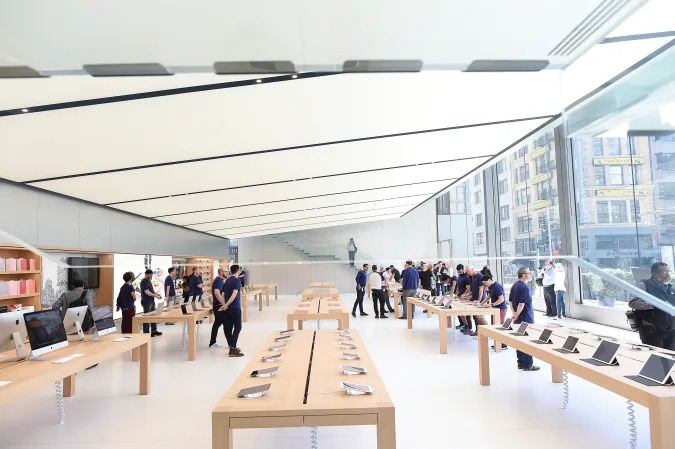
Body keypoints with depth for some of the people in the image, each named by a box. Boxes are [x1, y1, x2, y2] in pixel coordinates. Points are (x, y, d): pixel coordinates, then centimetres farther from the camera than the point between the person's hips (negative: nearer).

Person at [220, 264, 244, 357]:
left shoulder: (226, 281, 12)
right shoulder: (237, 280, -10)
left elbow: (223, 295, 11)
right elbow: (234, 295, -21)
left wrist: (225, 305, 4)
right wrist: (226, 305, -20)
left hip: (228, 308, 8)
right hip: (235, 308, -8)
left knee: (228, 328, 10)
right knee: (237, 327, -4)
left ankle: (232, 347, 20)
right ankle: (232, 349, -8)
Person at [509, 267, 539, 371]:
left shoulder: (514, 286, 11)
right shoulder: (524, 287, -19)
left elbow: (510, 301, 13)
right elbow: (521, 304, -23)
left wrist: (514, 313, 7)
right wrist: (516, 315, -13)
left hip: (518, 319, 9)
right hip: (526, 319, -9)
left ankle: (520, 363, 21)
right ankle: (527, 365, 5)